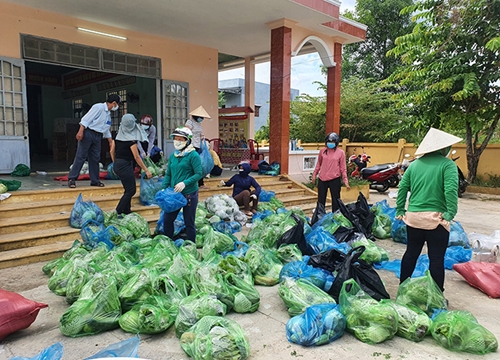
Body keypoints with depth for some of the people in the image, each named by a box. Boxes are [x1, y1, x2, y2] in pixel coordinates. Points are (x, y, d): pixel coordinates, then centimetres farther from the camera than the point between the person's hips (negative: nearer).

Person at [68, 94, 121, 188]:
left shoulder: (108, 114, 17)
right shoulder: (98, 107, -9)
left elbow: (106, 130, 27)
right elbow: (86, 119, -16)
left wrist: (111, 141, 29)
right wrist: (81, 131, -24)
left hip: (98, 136, 8)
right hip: (88, 133, -8)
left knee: (95, 158, 8)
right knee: (81, 156, -8)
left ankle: (95, 180, 15)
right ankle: (71, 179, -4)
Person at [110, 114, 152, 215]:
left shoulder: (118, 136, 6)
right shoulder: (131, 139, -15)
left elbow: (112, 151, 12)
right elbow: (137, 157, -15)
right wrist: (146, 170, -10)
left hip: (117, 165, 8)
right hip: (125, 165, -8)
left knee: (129, 189, 18)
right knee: (130, 190, 2)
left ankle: (126, 212, 21)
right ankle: (117, 213, 0)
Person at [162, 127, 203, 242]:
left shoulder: (193, 155, -10)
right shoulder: (173, 156, 9)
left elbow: (199, 174, -16)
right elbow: (168, 174, 15)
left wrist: (185, 183, -25)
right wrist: (164, 188, 3)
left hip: (189, 194, -6)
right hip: (174, 193, 6)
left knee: (189, 223, 5)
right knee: (167, 219, 12)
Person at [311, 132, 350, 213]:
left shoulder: (341, 152, -2)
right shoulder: (322, 151, 4)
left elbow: (343, 168, -1)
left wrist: (345, 181, -5)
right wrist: (314, 175, 15)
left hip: (335, 179, -2)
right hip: (322, 179, 3)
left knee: (336, 200, 5)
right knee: (321, 200, 11)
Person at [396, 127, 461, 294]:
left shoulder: (414, 164, 9)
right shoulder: (448, 164, -6)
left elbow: (402, 188, 7)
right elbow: (451, 190, -18)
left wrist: (400, 210, 12)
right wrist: (451, 214, -15)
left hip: (413, 217, 5)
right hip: (436, 219, -5)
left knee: (411, 253, 17)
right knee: (436, 258, 5)